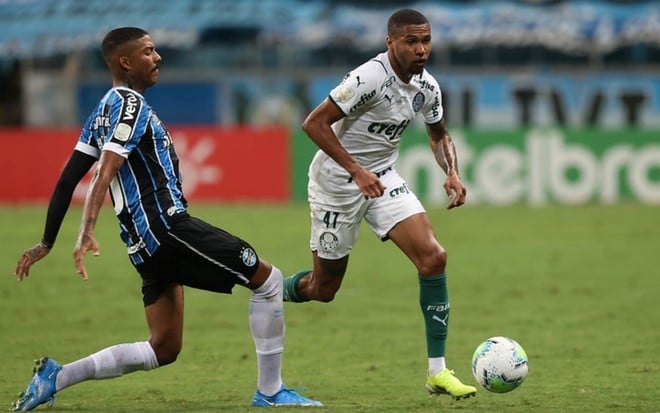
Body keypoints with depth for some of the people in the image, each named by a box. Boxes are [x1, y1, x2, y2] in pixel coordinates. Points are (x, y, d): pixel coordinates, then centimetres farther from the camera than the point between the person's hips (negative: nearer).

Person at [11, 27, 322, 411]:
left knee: (164, 350, 12)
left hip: (147, 243, 10)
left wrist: (47, 243, 20)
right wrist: (87, 233, -33)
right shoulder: (131, 104, -9)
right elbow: (105, 174, -22)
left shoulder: (103, 112, 18)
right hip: (166, 225, -10)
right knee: (267, 278, -2)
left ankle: (55, 377, 6)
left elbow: (68, 180, 17)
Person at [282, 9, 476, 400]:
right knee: (324, 288, 2)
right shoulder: (370, 78, -25)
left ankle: (438, 371, -10)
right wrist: (356, 170, -32)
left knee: (433, 257, -14)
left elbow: (439, 135, 16)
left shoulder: (427, 87, -2)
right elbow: (315, 123, -25)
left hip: (382, 178, 6)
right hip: (336, 182, -6)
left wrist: (452, 173, -3)